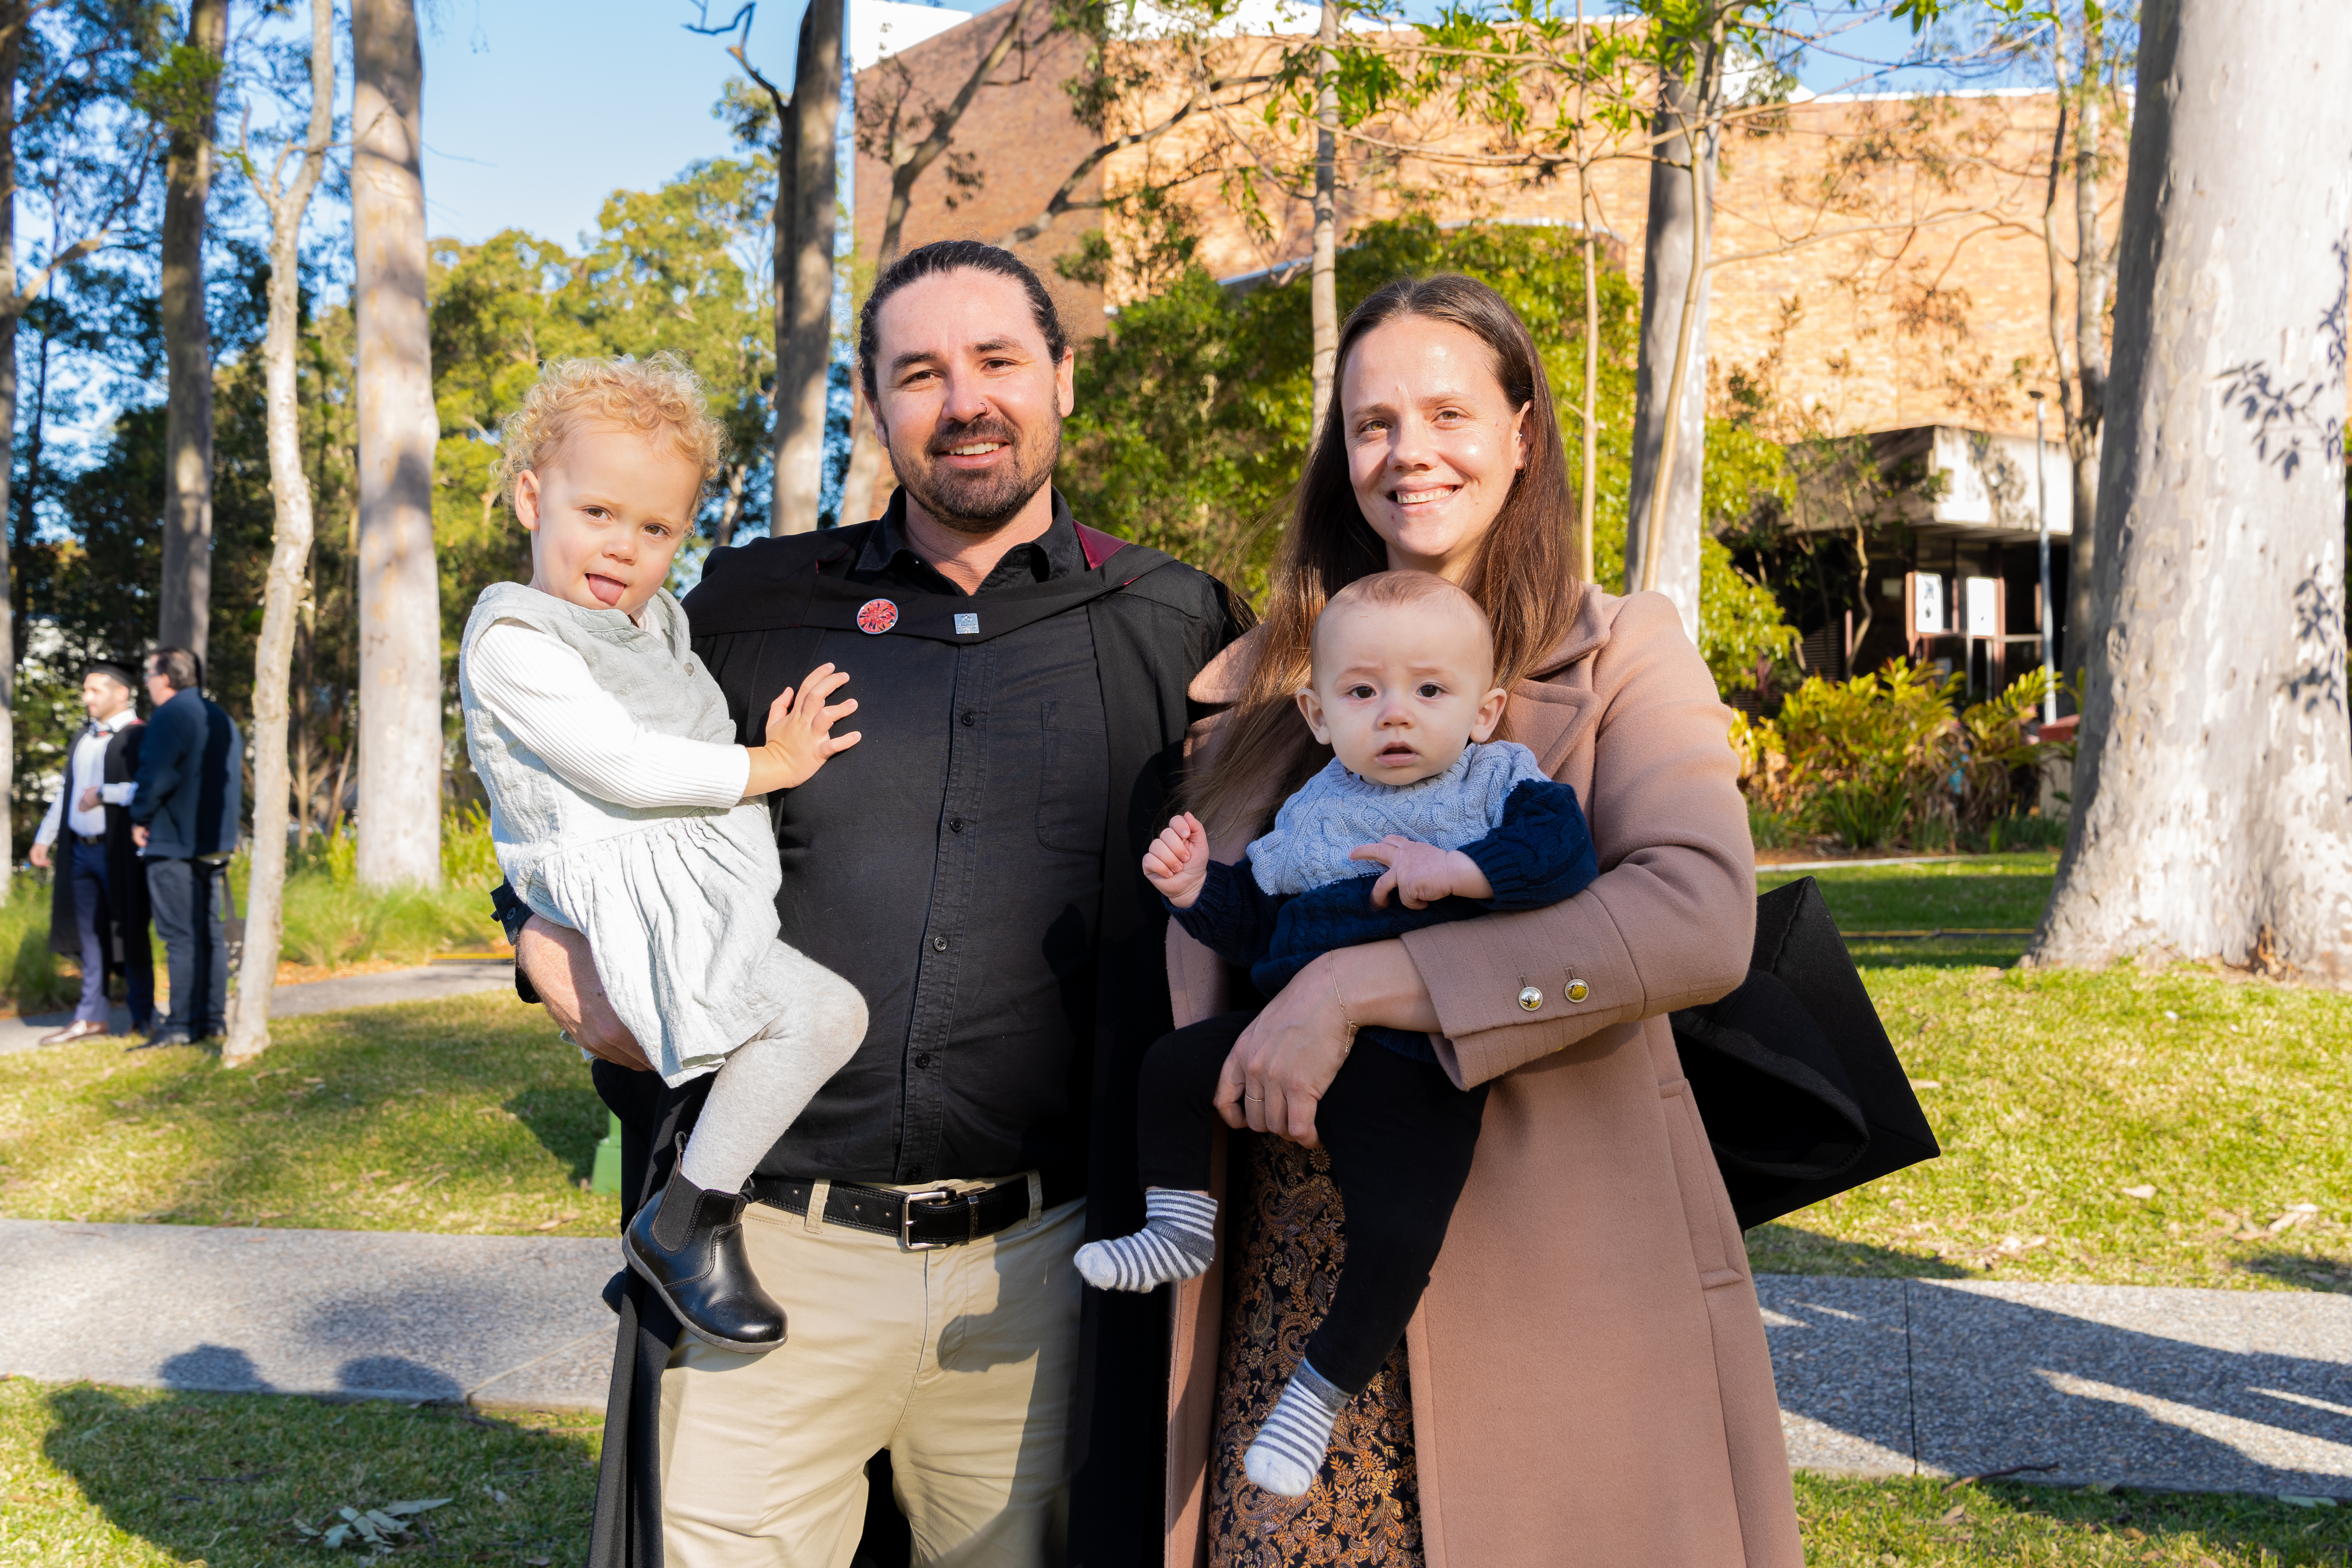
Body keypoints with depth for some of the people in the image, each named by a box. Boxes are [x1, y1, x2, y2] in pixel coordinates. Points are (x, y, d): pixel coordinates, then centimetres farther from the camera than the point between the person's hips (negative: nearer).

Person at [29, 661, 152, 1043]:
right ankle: (93, 1017, 17)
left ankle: (143, 1017, 10)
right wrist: (45, 837, 20)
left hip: (118, 853, -7)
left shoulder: (139, 737, -9)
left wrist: (104, 794, -18)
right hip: (81, 851, 7)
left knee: (128, 932, 0)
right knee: (89, 933, 10)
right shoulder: (85, 737, 16)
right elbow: (66, 790, 22)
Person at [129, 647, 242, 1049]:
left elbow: (156, 775, -20)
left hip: (174, 845, -8)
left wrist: (139, 818, -5)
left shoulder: (169, 717, -12)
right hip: (217, 845, 8)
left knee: (181, 937, -6)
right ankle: (215, 1019, 14)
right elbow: (236, 778, 20)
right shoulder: (223, 720, 15)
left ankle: (184, 1025, -4)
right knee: (212, 933, 11)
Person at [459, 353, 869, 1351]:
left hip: (721, 886, 10)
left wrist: (781, 748, 13)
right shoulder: (514, 641, -10)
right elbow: (620, 764, -18)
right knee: (824, 1012, -25)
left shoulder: (656, 621, 19)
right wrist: (766, 768, -12)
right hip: (626, 888, -10)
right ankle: (684, 1223, -14)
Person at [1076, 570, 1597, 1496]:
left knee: (1398, 1236, -17)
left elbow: (1566, 850, -15)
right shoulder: (1312, 817, 13)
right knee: (1173, 1066, -2)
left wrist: (1458, 870, -23)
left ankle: (1323, 1390, 3)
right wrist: (1198, 889, 3)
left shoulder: (1502, 785, 3)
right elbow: (1254, 929, 19)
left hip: (1416, 1079, -4)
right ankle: (1180, 1225, 16)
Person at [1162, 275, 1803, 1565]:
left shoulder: (1622, 653, 2)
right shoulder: (1264, 682, 13)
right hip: (1293, 1282, 3)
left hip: (1553, 1263, -2)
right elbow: (1198, 958, 19)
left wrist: (1358, 985, -21)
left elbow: (1700, 919, -17)